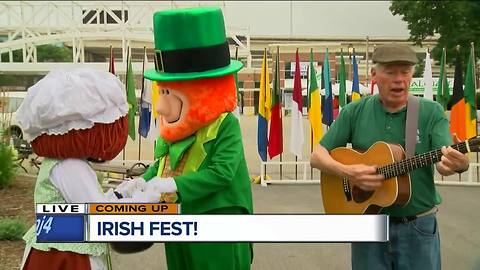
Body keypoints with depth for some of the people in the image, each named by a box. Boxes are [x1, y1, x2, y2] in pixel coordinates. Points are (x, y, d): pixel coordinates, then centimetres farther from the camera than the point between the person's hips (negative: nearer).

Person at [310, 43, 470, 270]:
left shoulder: (431, 112, -4)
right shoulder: (355, 112, -2)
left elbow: (443, 162, -15)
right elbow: (317, 156, -2)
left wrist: (458, 163, -38)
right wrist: (348, 172, -20)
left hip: (418, 227, 0)